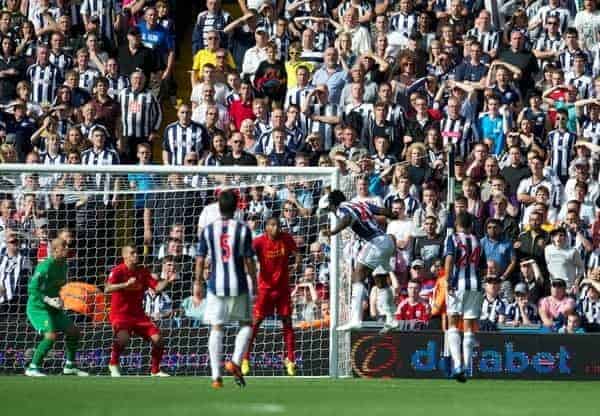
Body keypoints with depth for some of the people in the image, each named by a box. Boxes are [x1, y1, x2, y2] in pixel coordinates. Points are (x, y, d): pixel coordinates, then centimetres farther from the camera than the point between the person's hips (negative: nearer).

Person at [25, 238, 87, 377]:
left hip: (53, 308, 9)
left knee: (74, 332, 8)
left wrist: (58, 300, 15)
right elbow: (32, 289, -24)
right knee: (51, 335, -25)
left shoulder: (63, 265, 5)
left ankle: (70, 366, 22)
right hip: (38, 307, -9)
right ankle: (32, 368, -16)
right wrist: (49, 300, -30)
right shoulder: (45, 266, -21)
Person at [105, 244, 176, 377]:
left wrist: (167, 281, -15)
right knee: (123, 337, -33)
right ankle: (113, 364, -7)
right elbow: (107, 289, -24)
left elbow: (157, 287, 3)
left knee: (157, 338, -8)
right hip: (120, 314, -6)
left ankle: (155, 370, 11)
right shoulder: (118, 271, -9)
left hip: (138, 314, 6)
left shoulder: (143, 272, 7)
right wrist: (126, 284, -36)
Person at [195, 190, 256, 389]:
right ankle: (235, 362, -5)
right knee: (245, 324, 15)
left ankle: (216, 376, 0)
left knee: (217, 328, 5)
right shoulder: (243, 229, -4)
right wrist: (255, 285, 6)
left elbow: (200, 260, 2)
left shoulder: (208, 230, 1)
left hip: (216, 285, 1)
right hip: (238, 285, -1)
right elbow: (249, 261, -4)